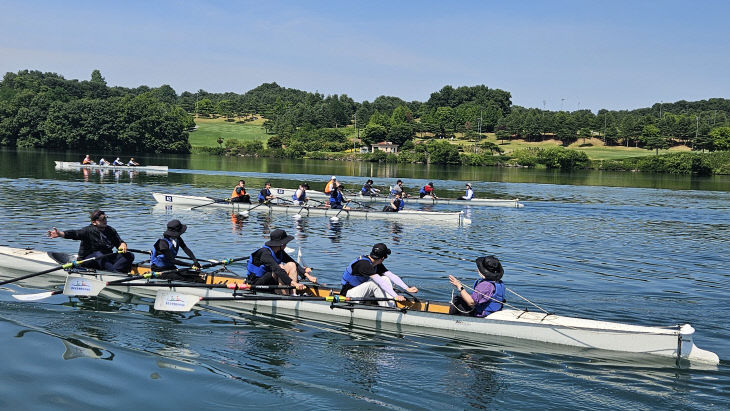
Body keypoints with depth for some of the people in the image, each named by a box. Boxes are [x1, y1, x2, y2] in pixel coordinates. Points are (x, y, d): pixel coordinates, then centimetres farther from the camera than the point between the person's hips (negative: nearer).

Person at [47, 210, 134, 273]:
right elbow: (75, 233, -23)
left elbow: (119, 242, 11)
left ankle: (115, 271, -38)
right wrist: (60, 234, -40)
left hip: (107, 258, 5)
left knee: (130, 256, -12)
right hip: (87, 259, -5)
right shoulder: (89, 231, -9)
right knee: (98, 254, -39)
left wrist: (123, 245, -15)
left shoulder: (111, 230, 9)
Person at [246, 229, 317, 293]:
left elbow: (295, 264, -4)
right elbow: (277, 269, -36)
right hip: (256, 282, -8)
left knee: (292, 265, -8)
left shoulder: (280, 252, 1)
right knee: (281, 267, -28)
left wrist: (307, 275, -19)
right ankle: (283, 293, -28)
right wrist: (293, 283, -44)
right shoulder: (265, 253, -25)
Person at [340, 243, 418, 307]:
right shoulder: (364, 264, -27)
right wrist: (395, 296, -38)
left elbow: (392, 276, -4)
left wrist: (407, 289, -13)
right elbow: (380, 281, -34)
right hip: (349, 294, -9)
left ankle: (392, 308, -14)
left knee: (386, 278, -7)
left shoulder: (378, 265, 1)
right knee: (375, 283, -29)